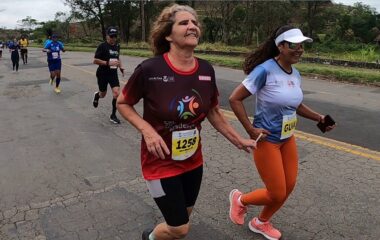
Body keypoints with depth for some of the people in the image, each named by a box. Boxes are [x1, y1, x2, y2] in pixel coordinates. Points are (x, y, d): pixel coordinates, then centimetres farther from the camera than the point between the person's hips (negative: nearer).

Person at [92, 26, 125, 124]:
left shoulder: (117, 46, 5)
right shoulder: (102, 46, -12)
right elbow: (95, 61, -14)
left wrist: (121, 67, 7)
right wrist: (108, 63, -25)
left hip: (113, 73, 4)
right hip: (103, 74, -3)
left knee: (116, 93, -13)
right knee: (103, 95, 11)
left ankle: (113, 116, 1)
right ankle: (97, 95, 51)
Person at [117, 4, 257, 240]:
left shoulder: (206, 70, -8)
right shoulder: (150, 69, -22)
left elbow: (213, 111, 7)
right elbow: (123, 103, -7)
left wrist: (238, 140, 8)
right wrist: (147, 130, -21)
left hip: (193, 159, 5)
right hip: (161, 161, -5)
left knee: (185, 214, 24)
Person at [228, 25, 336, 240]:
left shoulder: (296, 74, 3)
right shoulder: (265, 70, -21)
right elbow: (235, 99, -18)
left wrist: (318, 118, 4)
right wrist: (250, 129, -21)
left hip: (288, 139, 8)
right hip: (267, 140, -8)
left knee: (289, 188, 15)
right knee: (277, 195, 0)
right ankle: (240, 199, 30)